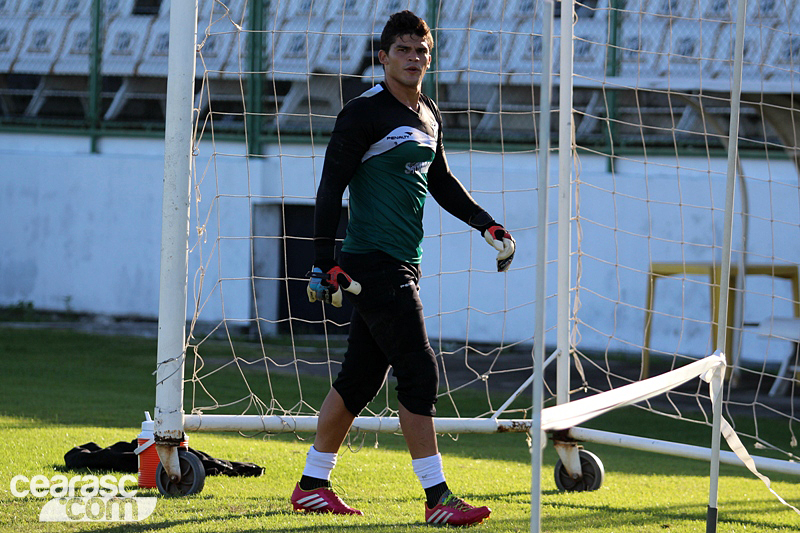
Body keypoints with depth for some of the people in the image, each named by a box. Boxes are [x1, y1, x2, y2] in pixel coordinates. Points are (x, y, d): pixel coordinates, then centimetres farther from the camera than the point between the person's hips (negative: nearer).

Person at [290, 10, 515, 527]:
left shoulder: (428, 115, 14)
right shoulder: (365, 112, -11)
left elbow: (441, 182, 29)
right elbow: (331, 187, -12)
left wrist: (487, 224, 22)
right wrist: (326, 265, -16)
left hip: (401, 267, 8)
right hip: (372, 264, -8)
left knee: (360, 380, 12)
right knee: (420, 373, -13)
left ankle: (312, 485, 21)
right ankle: (437, 498, -12)